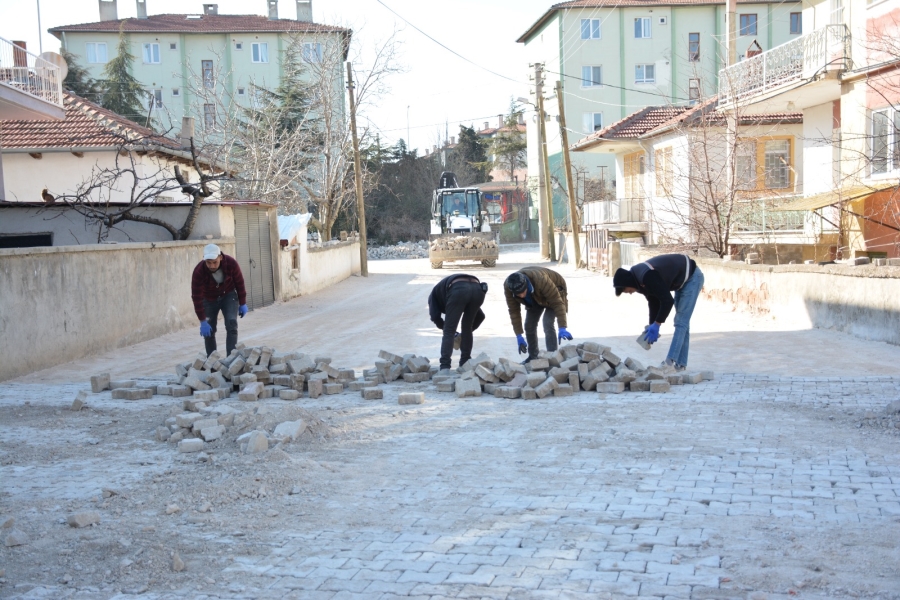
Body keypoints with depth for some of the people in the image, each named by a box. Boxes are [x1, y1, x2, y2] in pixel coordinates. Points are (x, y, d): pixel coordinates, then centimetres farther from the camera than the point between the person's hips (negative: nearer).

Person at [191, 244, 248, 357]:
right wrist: (202, 321, -26)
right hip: (209, 299, 0)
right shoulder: (199, 271, -31)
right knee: (209, 330, -2)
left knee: (231, 324, -15)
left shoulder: (231, 263, -28)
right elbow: (197, 297, -27)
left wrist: (243, 303, -4)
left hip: (228, 295, 0)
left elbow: (239, 282, -11)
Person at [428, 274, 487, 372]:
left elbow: (435, 317, 17)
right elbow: (480, 316, 39)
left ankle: (445, 367, -5)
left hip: (459, 290, -5)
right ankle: (465, 365, 23)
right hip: (478, 289, 5)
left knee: (449, 331, 5)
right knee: (467, 329, 22)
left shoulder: (435, 292, 36)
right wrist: (463, 334, 41)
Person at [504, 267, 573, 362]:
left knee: (548, 324, -20)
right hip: (535, 298, 5)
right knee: (529, 325, 0)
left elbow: (557, 303, -40)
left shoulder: (541, 280, -45)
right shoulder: (508, 287, -31)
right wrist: (519, 336, -21)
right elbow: (514, 311, -21)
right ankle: (533, 357, 18)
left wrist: (562, 328, -45)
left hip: (554, 292, -5)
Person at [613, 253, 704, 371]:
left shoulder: (648, 277, -34)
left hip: (692, 277, -10)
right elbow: (654, 302, 5)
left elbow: (667, 301, -32)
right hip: (682, 281, 10)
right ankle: (680, 363, 13)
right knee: (681, 321, 10)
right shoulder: (639, 279, -4)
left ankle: (670, 362, -17)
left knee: (681, 321, -13)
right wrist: (652, 325, -1)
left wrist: (656, 325, -24)